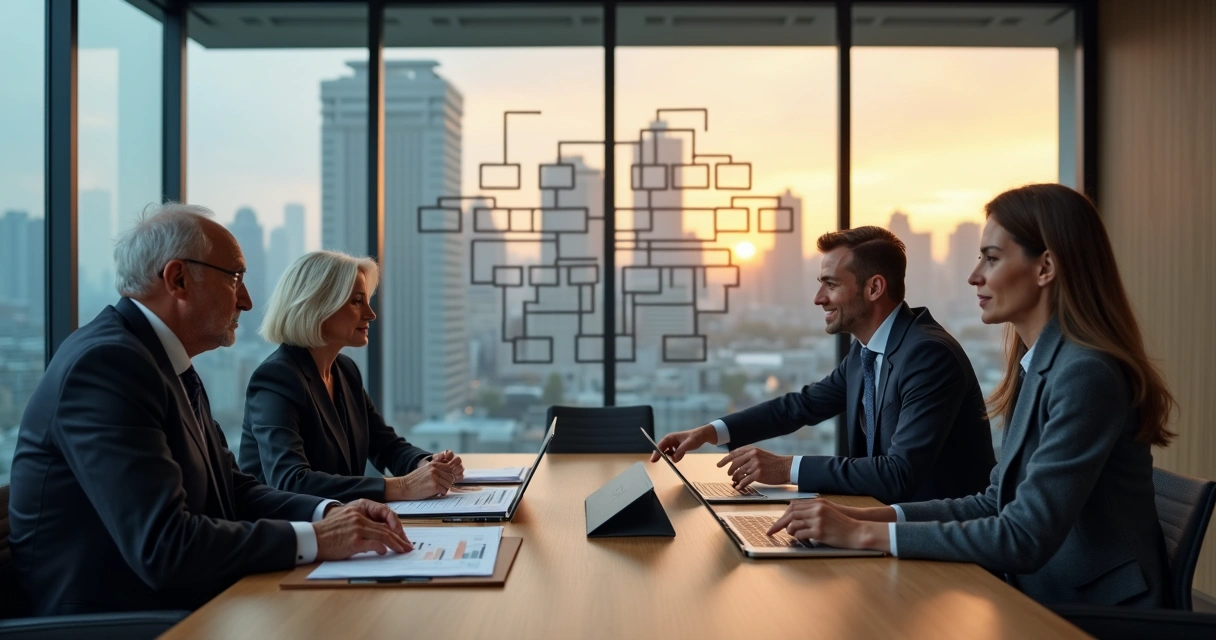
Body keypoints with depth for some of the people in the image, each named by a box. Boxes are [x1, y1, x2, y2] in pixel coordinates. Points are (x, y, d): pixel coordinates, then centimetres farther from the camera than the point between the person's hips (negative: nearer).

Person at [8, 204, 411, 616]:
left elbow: (231, 489, 10)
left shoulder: (167, 363, 9)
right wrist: (314, 539, -18)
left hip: (180, 609, 8)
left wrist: (329, 513, -5)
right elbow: (162, 546, -24)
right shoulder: (104, 362, -18)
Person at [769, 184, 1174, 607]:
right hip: (1045, 600, 7)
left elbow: (1026, 537, -24)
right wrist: (874, 515, -3)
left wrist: (866, 534, -22)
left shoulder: (1086, 374, -21)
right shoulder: (1038, 367, 7)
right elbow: (998, 502, 9)